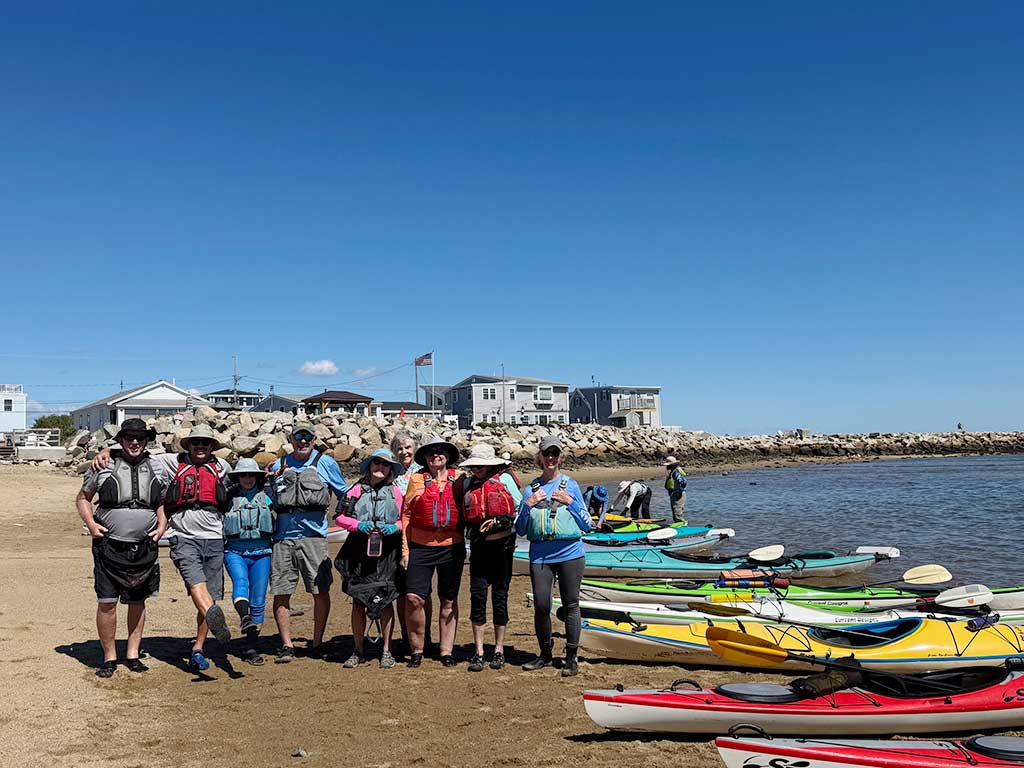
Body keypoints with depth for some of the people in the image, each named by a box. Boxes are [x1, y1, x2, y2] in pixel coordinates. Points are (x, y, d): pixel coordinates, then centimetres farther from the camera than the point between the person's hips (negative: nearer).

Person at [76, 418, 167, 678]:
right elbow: (83, 497, 9)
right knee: (107, 603, -4)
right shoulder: (104, 467, -1)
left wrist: (161, 527, 3)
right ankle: (109, 657, 12)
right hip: (110, 546, -2)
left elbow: (163, 503, 18)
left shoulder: (157, 469, 7)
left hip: (144, 548, 2)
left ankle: (132, 654, 23)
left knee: (138, 602, 10)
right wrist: (91, 523, -6)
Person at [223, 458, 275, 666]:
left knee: (258, 601, -2)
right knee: (240, 582, -31)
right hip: (235, 551, -1)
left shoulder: (266, 496, 11)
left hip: (261, 552, 1)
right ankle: (245, 619, -54)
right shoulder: (229, 497, 11)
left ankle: (250, 648, 6)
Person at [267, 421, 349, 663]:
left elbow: (345, 495, 14)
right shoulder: (278, 466, 14)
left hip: (313, 536, -2)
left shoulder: (325, 463, 8)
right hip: (283, 537, 2)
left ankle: (317, 642, 14)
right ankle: (286, 645, 11)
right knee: (280, 593, 0)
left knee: (320, 591, -1)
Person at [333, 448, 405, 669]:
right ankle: (358, 651, 16)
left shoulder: (396, 492, 8)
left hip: (387, 553, 0)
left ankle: (386, 651, 14)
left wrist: (395, 527, -9)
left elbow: (406, 518, 11)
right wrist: (357, 525, -9)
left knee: (386, 600, 3)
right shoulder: (357, 490, 8)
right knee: (358, 601, 4)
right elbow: (339, 517, 9)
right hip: (359, 551, 1)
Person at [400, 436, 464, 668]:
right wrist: (405, 548, 1)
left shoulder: (459, 479, 5)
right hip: (421, 546, -1)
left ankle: (447, 650, 20)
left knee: (448, 600, 8)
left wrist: (467, 543, 5)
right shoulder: (416, 479, 4)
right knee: (414, 598, -8)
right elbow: (406, 515, 6)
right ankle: (416, 649, 10)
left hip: (451, 547, 1)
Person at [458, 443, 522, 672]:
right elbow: (465, 514, 18)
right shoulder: (467, 483, 8)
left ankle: (499, 650, 18)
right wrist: (474, 528, 2)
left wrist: (503, 522, -11)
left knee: (500, 595, 6)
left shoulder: (504, 478, -3)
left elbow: (520, 508, 0)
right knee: (477, 595, -2)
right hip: (479, 545, 3)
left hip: (502, 544, -3)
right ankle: (478, 652, 5)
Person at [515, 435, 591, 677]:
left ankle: (571, 657, 13)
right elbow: (520, 530, 10)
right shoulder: (530, 489, 10)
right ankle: (545, 654, 20)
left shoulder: (570, 485, 6)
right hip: (540, 555, 2)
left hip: (569, 553, -1)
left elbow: (587, 525, 6)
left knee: (571, 604, 2)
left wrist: (570, 502, -6)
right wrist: (528, 504, -4)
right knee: (541, 606, 1)